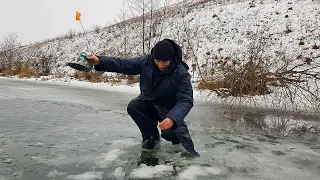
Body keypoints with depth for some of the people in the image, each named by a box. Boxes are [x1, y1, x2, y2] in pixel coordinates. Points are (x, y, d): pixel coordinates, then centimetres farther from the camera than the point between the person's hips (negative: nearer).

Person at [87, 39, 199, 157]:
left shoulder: (181, 73, -26)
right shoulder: (146, 62, -16)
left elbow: (186, 100, -31)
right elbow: (122, 64, -16)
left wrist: (172, 118, -48)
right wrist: (100, 61, -32)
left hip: (168, 110, -4)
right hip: (148, 103, 4)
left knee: (168, 131, -28)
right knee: (133, 107, -23)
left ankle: (178, 134, 13)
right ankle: (151, 135, 2)